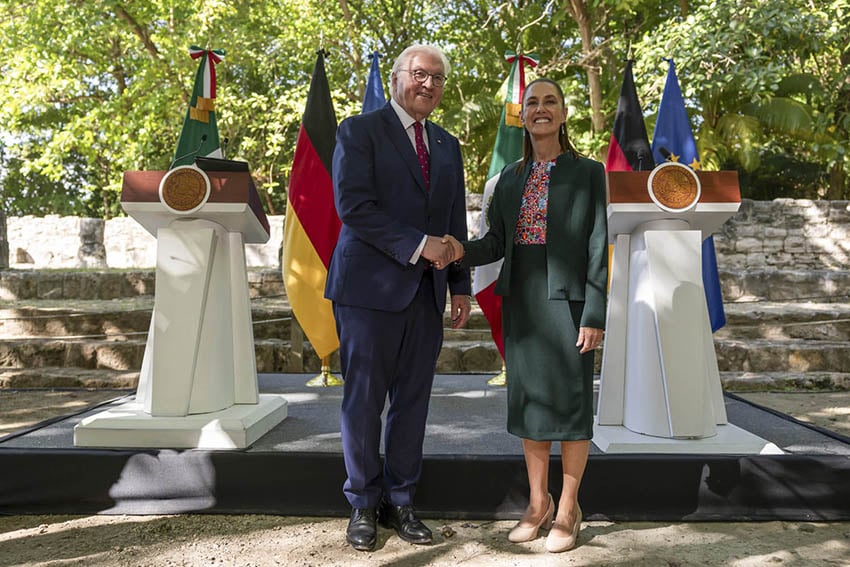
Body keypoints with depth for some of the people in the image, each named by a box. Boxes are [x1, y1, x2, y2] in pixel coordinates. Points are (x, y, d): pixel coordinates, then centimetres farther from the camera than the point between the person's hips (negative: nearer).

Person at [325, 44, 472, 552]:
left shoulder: (447, 144, 17)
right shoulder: (360, 131, 0)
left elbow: (456, 222, 17)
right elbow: (353, 206, -13)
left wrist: (461, 285, 11)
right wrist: (418, 246, -16)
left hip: (427, 292, 5)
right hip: (371, 287, -5)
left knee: (413, 400, 9)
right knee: (364, 399, 4)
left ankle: (400, 500, 23)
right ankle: (363, 504, 20)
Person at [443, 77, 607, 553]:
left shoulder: (588, 172, -1)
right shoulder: (511, 177, 11)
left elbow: (597, 247, -6)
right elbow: (496, 242, 7)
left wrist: (594, 314, -12)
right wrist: (462, 251, -15)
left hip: (567, 298, -4)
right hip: (521, 299, 4)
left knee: (570, 399, 3)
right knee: (529, 398, 10)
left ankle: (568, 509, 19)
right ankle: (539, 502, 25)